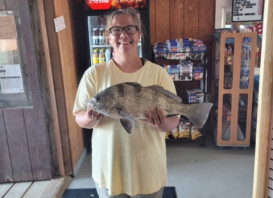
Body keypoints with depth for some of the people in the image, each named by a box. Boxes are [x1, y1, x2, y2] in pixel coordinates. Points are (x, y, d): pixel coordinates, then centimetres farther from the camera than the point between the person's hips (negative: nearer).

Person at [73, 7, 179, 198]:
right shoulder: (94, 73, -6)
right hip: (108, 167, 0)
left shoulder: (159, 73, -7)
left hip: (148, 167, 0)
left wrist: (163, 125, -28)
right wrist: (91, 117, -26)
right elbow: (79, 118, -3)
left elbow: (174, 119, -6)